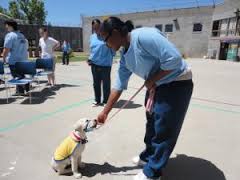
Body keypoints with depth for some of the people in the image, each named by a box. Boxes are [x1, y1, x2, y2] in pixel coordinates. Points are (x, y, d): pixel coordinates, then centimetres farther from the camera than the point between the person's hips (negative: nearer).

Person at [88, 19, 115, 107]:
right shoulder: (92, 37, 11)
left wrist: (111, 57, -5)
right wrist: (90, 59, 7)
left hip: (105, 64, -5)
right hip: (94, 64, 6)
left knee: (106, 84, 6)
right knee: (96, 83, 12)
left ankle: (105, 101, 18)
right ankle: (97, 101, 25)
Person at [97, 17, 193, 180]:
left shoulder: (143, 36, -26)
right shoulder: (125, 57, 1)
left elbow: (174, 59, -30)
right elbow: (119, 86, 3)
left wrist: (152, 80, -18)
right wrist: (105, 112, 4)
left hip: (176, 83, -8)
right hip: (156, 86, 9)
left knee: (164, 130, 2)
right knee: (152, 124, 20)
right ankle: (148, 157, 43)